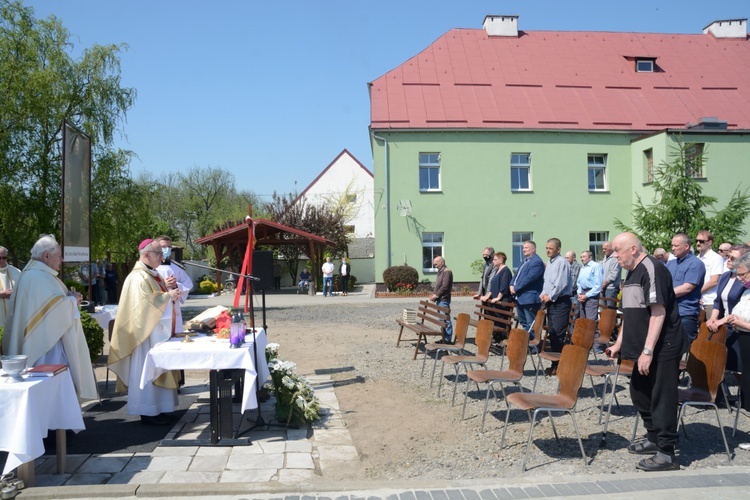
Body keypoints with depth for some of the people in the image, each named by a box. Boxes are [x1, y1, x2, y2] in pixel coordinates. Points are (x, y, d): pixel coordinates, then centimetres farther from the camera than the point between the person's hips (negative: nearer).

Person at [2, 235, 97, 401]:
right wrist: (73, 300, -7)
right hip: (48, 347, -11)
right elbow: (58, 309, -26)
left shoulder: (34, 274, 15)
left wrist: (70, 299, 6)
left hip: (40, 343, 11)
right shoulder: (40, 278, -19)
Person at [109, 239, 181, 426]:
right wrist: (168, 296, -21)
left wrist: (171, 295, 5)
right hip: (147, 333, -10)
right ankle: (148, 412, 5)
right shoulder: (138, 277, -16)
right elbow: (144, 304, -24)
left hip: (158, 330, 10)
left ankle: (156, 409, 20)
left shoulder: (153, 274, 14)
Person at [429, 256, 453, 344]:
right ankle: (444, 338, 17)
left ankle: (447, 339, -3)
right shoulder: (440, 271, 18)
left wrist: (436, 295, -15)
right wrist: (434, 294, 8)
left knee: (445, 320, -7)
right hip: (440, 300, 10)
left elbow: (444, 287, -19)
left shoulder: (447, 272, -12)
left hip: (444, 300, -10)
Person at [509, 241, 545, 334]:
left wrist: (516, 288, -17)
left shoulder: (537, 262, -13)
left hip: (529, 298, -10)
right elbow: (517, 274, 21)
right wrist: (512, 285, 2)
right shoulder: (525, 261, 19)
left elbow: (530, 278, -22)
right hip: (520, 297, 10)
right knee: (523, 322, 17)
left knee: (530, 324, -7)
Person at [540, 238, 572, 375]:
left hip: (560, 302, -9)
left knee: (558, 334, -9)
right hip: (550, 302, 9)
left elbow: (561, 284, -18)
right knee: (551, 334, 11)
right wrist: (543, 294, 5)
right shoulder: (549, 263, 15)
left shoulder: (562, 262, -12)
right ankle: (555, 364, 18)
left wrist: (550, 297, -10)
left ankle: (560, 365, -4)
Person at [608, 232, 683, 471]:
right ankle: (653, 438, 33)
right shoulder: (633, 272, 12)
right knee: (640, 393, 18)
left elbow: (658, 312, -22)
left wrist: (648, 351, -24)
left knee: (662, 398, -3)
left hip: (662, 348, -10)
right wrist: (619, 343, 18)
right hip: (645, 348, 10)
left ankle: (666, 453, 6)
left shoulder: (652, 269, -17)